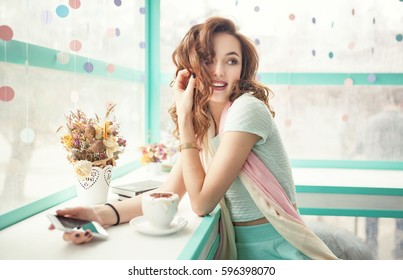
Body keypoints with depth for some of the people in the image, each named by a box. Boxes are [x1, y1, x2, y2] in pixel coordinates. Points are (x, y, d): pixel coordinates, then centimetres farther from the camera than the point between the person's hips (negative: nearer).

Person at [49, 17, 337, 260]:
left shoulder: (246, 110, -19)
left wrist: (184, 117, -17)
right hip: (236, 246, 6)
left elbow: (201, 203, -18)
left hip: (272, 248, -5)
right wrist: (102, 214, -18)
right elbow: (167, 193, -3)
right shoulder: (201, 123, 4)